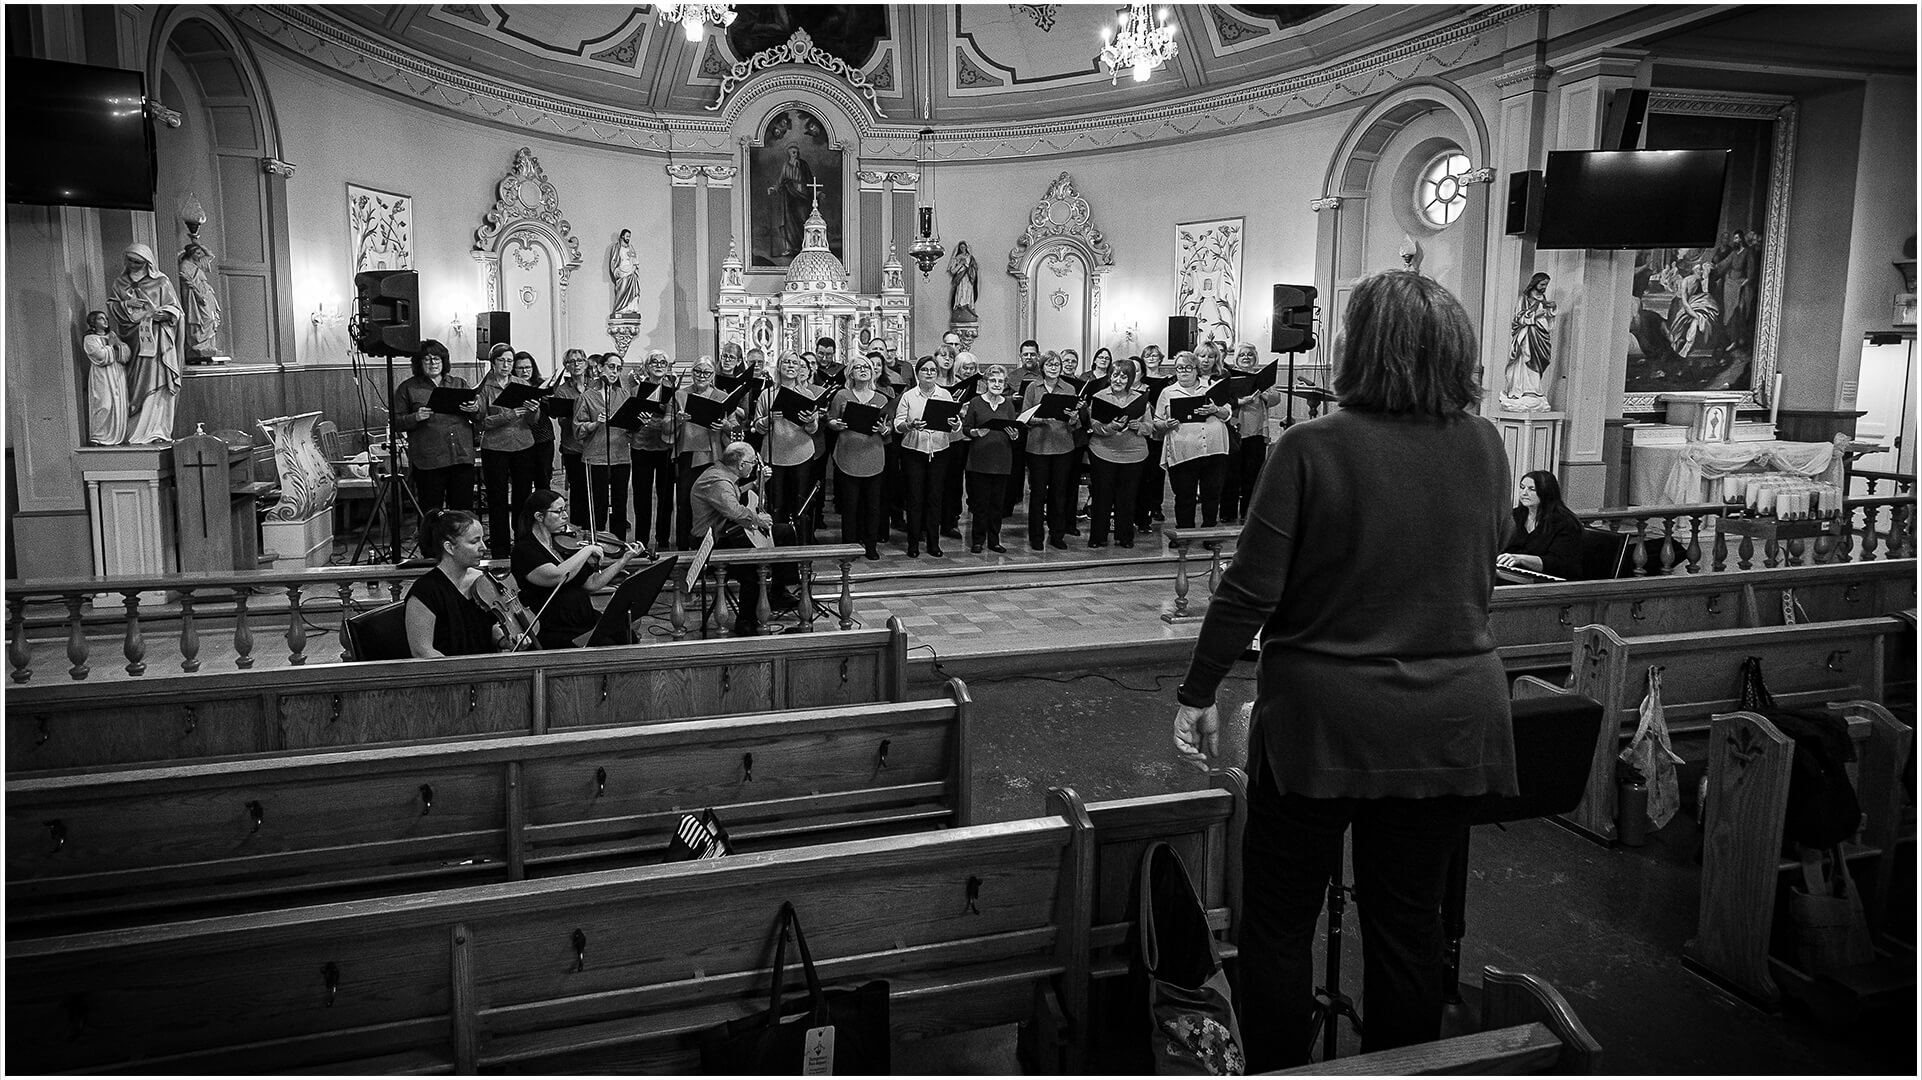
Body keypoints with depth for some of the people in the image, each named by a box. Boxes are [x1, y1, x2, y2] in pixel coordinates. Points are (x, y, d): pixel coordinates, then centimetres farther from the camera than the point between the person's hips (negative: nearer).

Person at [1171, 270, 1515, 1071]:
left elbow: (1251, 589, -14)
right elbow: (1481, 570, 13)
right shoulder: (1485, 448, -1)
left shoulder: (1311, 448, -15)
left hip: (1322, 717, -4)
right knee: (1409, 922, 16)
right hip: (1451, 721, 4)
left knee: (1279, 921, 12)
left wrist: (1197, 693, -4)